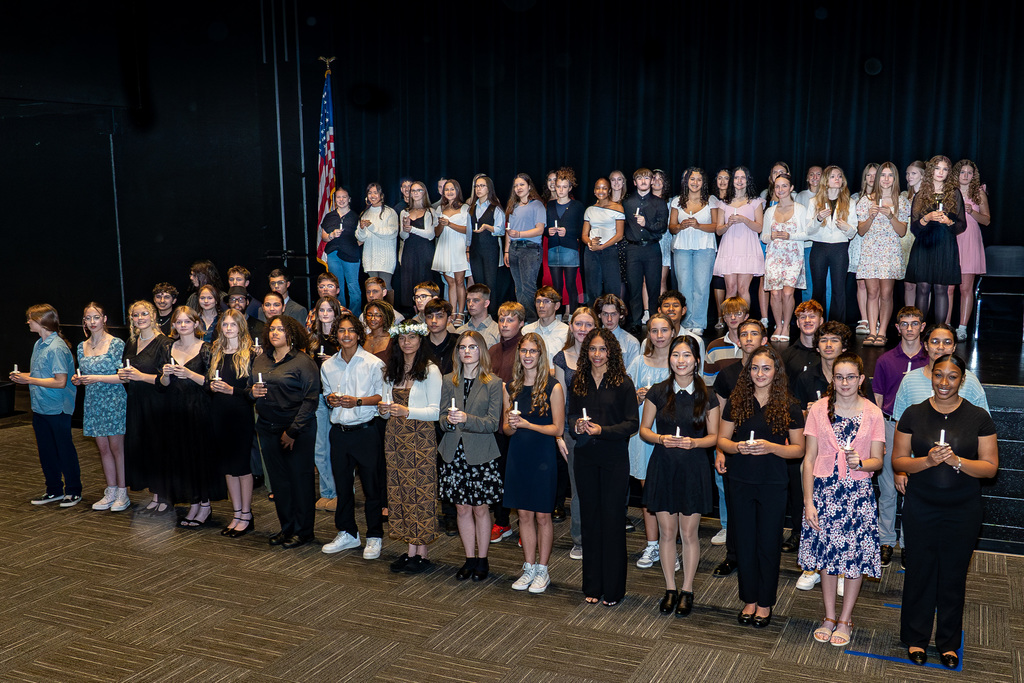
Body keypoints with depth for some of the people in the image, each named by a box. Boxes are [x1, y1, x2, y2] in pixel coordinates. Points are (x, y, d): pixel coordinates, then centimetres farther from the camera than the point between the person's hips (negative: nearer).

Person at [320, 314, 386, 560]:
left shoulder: (373, 363, -6)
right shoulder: (328, 365, 9)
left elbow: (382, 396, -5)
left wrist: (358, 401, -18)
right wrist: (331, 399, -1)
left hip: (365, 431, -5)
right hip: (339, 430, 5)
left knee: (372, 486, 0)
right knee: (342, 483, 13)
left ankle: (374, 537, 12)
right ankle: (347, 533, 27)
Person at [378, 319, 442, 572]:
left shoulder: (430, 370, -6)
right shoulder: (391, 371, 13)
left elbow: (436, 411, -10)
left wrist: (407, 411, -22)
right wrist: (384, 409, -3)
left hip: (421, 438, -6)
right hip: (395, 437, 6)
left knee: (421, 492, -3)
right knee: (400, 492, 6)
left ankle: (422, 553, 6)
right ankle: (411, 549, 15)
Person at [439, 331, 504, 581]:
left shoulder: (493, 383, -3)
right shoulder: (448, 381, 8)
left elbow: (493, 422, -8)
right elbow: (442, 417, 8)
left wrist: (466, 419, -23)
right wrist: (448, 420, -15)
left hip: (481, 454, -3)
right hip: (454, 452, 3)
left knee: (481, 509, 4)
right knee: (462, 509, 9)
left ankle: (482, 560, 18)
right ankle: (470, 559, 21)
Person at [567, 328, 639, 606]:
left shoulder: (623, 383, -6)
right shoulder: (578, 382, 7)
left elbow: (632, 424, -7)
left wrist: (602, 430, -19)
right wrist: (577, 424, -8)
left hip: (614, 459, -4)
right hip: (586, 457, 4)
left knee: (612, 518, 0)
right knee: (590, 518, 9)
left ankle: (613, 589, 11)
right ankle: (592, 585, 20)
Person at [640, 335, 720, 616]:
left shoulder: (707, 396, -1)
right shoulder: (657, 392, 0)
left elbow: (713, 436, 3)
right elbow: (644, 429, 5)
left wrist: (694, 442, -16)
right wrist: (661, 438, -15)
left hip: (693, 469, -1)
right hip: (663, 466, 1)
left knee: (689, 533, 4)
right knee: (666, 531, 7)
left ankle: (687, 591, 20)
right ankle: (670, 589, 22)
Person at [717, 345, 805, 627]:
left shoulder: (789, 406, -3)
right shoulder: (736, 401, 2)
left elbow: (799, 449, -2)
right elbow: (722, 439, 6)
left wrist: (771, 447, -18)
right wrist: (737, 447, -15)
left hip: (773, 486, -2)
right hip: (740, 483, 2)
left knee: (768, 544, 5)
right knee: (744, 542, 9)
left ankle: (765, 603, 21)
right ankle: (749, 600, 25)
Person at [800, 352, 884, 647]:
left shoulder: (873, 413, -1)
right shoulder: (819, 409, 0)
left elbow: (878, 461, 1)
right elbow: (809, 459, 0)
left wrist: (860, 462, -23)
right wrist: (808, 501, -5)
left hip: (858, 492, 0)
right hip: (824, 491, 1)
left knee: (855, 556, 3)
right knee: (827, 553, 8)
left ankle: (845, 620, 20)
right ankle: (829, 617, 24)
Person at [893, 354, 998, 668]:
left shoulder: (979, 418, -2)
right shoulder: (913, 414, -1)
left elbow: (990, 467, -4)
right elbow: (898, 460, 0)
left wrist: (956, 461, -21)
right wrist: (927, 461, -18)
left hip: (963, 511, 0)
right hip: (921, 508, 0)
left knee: (954, 575, 9)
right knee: (920, 571, 8)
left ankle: (948, 642, 26)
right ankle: (915, 637, 25)